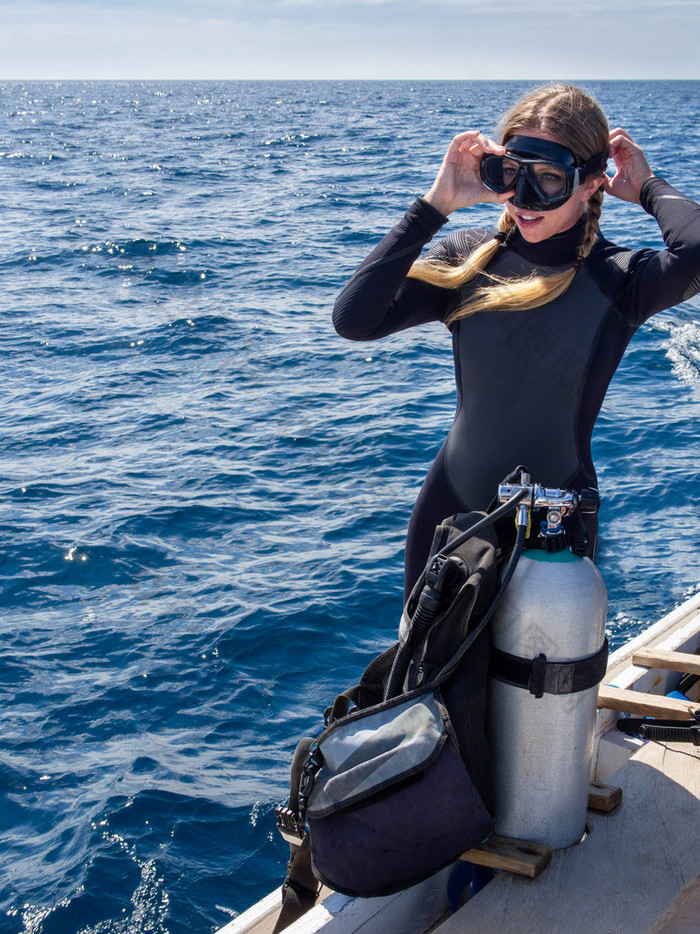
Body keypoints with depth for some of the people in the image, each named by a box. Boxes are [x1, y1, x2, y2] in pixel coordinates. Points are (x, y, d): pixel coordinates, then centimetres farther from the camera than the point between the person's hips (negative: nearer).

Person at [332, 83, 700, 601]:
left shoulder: (620, 280, -12)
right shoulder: (469, 259, -7)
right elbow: (353, 319, -20)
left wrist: (648, 187, -16)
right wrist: (435, 205, -19)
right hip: (450, 506, 2)